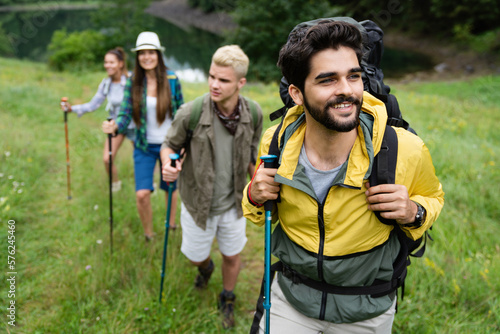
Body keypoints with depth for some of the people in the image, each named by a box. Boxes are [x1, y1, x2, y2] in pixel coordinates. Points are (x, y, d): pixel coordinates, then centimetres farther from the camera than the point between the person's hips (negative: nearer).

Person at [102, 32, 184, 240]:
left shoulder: (172, 79, -7)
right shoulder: (133, 82, -6)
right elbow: (126, 113, -10)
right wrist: (115, 126, -31)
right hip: (144, 147, 0)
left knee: (170, 188, 15)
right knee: (142, 194, -7)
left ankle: (172, 225, 43)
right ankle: (148, 234, 19)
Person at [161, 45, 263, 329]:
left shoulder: (254, 114, -15)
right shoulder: (191, 113, -25)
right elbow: (170, 145, -7)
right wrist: (167, 164, -29)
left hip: (233, 203, 2)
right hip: (198, 202, -1)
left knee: (232, 256, 19)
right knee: (196, 256, 19)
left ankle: (228, 301, 51)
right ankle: (206, 268, 60)